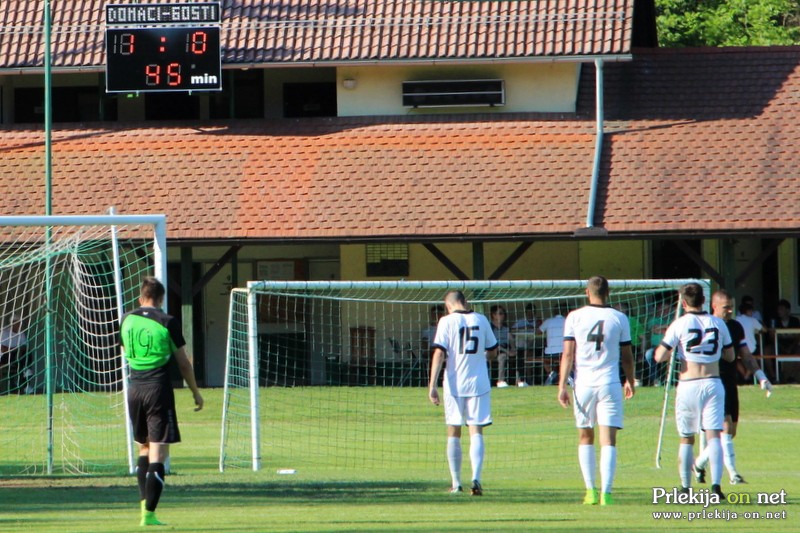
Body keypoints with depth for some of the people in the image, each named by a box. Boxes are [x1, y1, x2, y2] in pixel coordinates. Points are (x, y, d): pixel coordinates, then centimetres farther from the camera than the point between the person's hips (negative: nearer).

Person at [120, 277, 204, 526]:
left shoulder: (127, 320, 7)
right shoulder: (167, 322, -6)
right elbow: (183, 362, 0)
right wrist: (196, 392, 12)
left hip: (134, 389, 4)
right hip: (159, 389, -4)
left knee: (144, 448, 20)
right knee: (158, 454, -4)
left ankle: (144, 504, 12)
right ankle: (149, 514, -10)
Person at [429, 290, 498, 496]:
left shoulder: (447, 321, -5)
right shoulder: (481, 320, 4)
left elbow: (439, 353, -12)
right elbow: (493, 352, 12)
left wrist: (432, 385, -12)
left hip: (454, 384, -1)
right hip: (479, 384, 1)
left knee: (454, 433, 9)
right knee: (476, 432, 0)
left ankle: (456, 483, 11)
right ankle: (476, 478, -18)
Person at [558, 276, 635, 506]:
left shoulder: (575, 317, 1)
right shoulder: (619, 318, 1)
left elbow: (568, 354, -3)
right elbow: (627, 356, 7)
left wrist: (562, 386, 0)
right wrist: (630, 382, 23)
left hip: (583, 384, 1)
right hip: (609, 384, -1)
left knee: (585, 437, 14)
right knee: (608, 440, -2)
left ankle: (590, 490, 9)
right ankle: (606, 492, -12)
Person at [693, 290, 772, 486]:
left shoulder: (736, 328, 11)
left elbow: (746, 355, 17)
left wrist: (761, 377, 6)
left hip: (730, 385, 7)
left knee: (730, 432, 9)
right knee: (725, 427, -16)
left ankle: (699, 463, 27)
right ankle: (733, 473, -16)